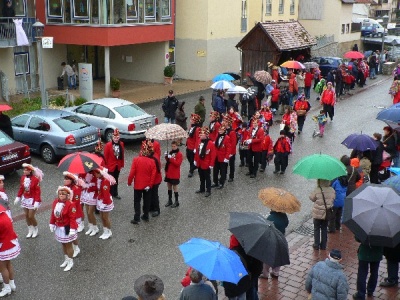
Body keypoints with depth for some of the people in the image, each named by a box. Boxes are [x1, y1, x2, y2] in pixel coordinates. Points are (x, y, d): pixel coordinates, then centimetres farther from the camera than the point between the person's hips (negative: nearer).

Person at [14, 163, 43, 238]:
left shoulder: (35, 179, -22)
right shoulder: (23, 178, -4)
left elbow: (37, 192, -18)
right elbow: (21, 188, 9)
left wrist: (37, 202, -21)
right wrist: (18, 198, 10)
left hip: (32, 200, -6)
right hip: (25, 199, 6)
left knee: (31, 216, -1)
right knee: (26, 215, 12)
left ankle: (36, 230, 24)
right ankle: (30, 230, 30)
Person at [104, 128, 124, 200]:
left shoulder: (121, 144, -1)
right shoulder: (108, 145, -15)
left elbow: (122, 155, 6)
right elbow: (105, 156, -11)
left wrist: (122, 165, 8)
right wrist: (106, 166, -9)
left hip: (118, 166, 5)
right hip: (110, 166, -5)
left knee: (116, 180, 17)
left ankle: (115, 194, 30)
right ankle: (110, 194, 16)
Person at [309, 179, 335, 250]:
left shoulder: (317, 190, -20)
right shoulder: (332, 190, -9)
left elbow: (312, 198, -8)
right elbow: (333, 199, 3)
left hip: (318, 213, -3)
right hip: (327, 213, 3)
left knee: (317, 229, 13)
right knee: (324, 229, 16)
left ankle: (316, 245, 16)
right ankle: (323, 246, 20)